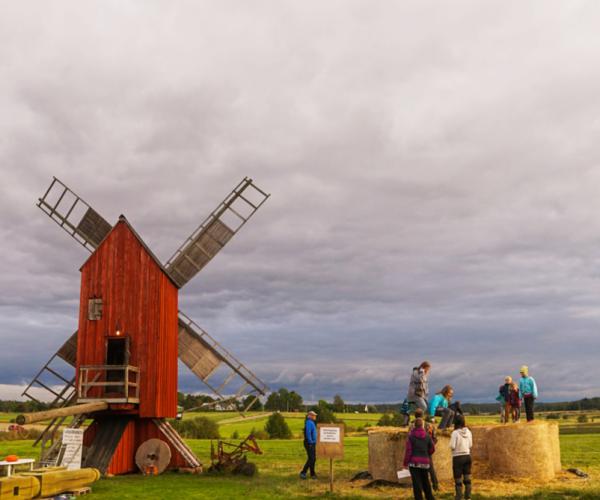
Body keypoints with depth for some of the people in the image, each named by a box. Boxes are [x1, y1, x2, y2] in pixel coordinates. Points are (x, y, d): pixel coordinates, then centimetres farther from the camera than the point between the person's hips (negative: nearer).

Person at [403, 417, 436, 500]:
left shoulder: (411, 436, -6)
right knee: (425, 482, 18)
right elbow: (432, 449, 8)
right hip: (425, 462, 3)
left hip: (414, 463, -3)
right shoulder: (427, 436, 2)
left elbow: (408, 450, -8)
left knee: (417, 484, 0)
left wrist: (406, 463, -3)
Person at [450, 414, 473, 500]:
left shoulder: (455, 433, -15)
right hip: (467, 456, 5)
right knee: (467, 478, 12)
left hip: (458, 457, -5)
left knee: (458, 479, 3)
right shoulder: (468, 432, 0)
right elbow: (470, 445, 8)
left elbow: (452, 447, -16)